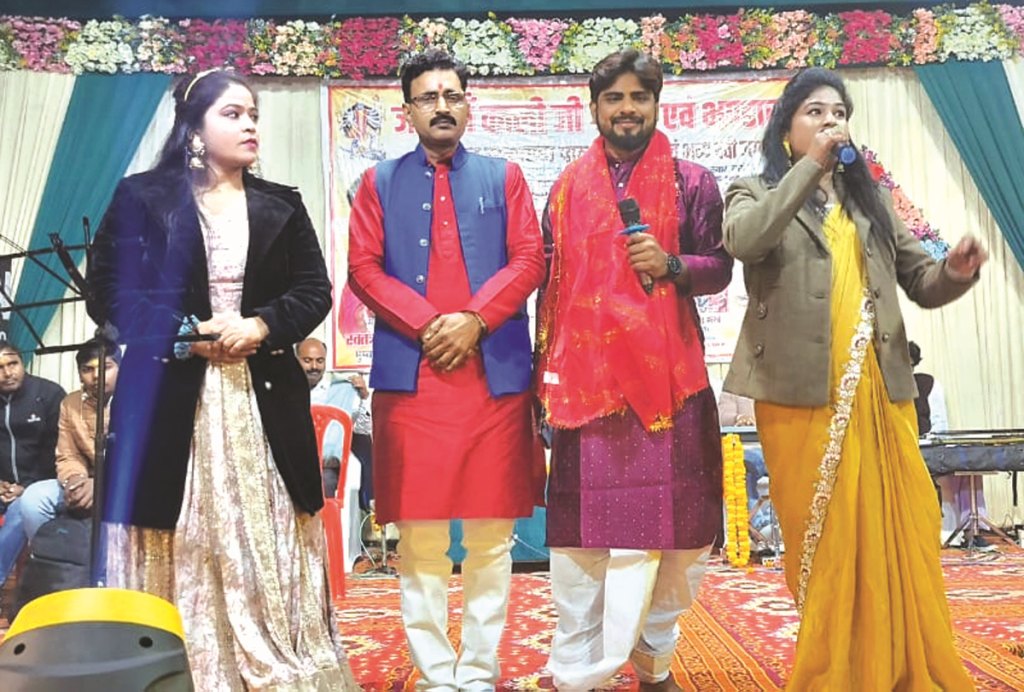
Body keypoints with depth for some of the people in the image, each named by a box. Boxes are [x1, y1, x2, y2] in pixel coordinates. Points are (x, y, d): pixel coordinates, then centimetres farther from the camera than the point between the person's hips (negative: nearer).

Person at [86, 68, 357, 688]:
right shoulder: (143, 197, 4)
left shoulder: (282, 205, 12)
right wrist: (191, 332, -13)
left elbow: (315, 291, 7)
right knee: (179, 554, 2)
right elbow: (109, 292, -2)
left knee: (266, 548, 3)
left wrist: (261, 326, -12)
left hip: (264, 398, 2)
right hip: (170, 398, -2)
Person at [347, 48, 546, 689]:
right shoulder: (381, 182, 13)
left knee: (492, 537, 5)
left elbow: (530, 260, 3)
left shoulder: (503, 176, 14)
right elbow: (363, 266, 2)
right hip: (409, 373, 0)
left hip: (495, 372, 1)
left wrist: (475, 319, -10)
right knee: (419, 537, 3)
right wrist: (425, 324, -11)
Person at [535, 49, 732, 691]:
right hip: (587, 373, 1)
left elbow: (719, 268, 5)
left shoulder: (692, 182, 8)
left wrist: (670, 265, -16)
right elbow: (551, 280, 12)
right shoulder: (568, 187, 13)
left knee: (669, 515, 2)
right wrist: (545, 367, 8)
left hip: (668, 371, 0)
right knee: (584, 520, 0)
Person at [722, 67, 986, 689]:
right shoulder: (757, 192, 7)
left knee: (901, 535, 4)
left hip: (880, 392, 4)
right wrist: (811, 166, -16)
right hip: (803, 395, -4)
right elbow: (744, 242, -18)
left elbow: (920, 281, 15)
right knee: (824, 543, 2)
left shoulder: (872, 199, 20)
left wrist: (955, 272, -7)